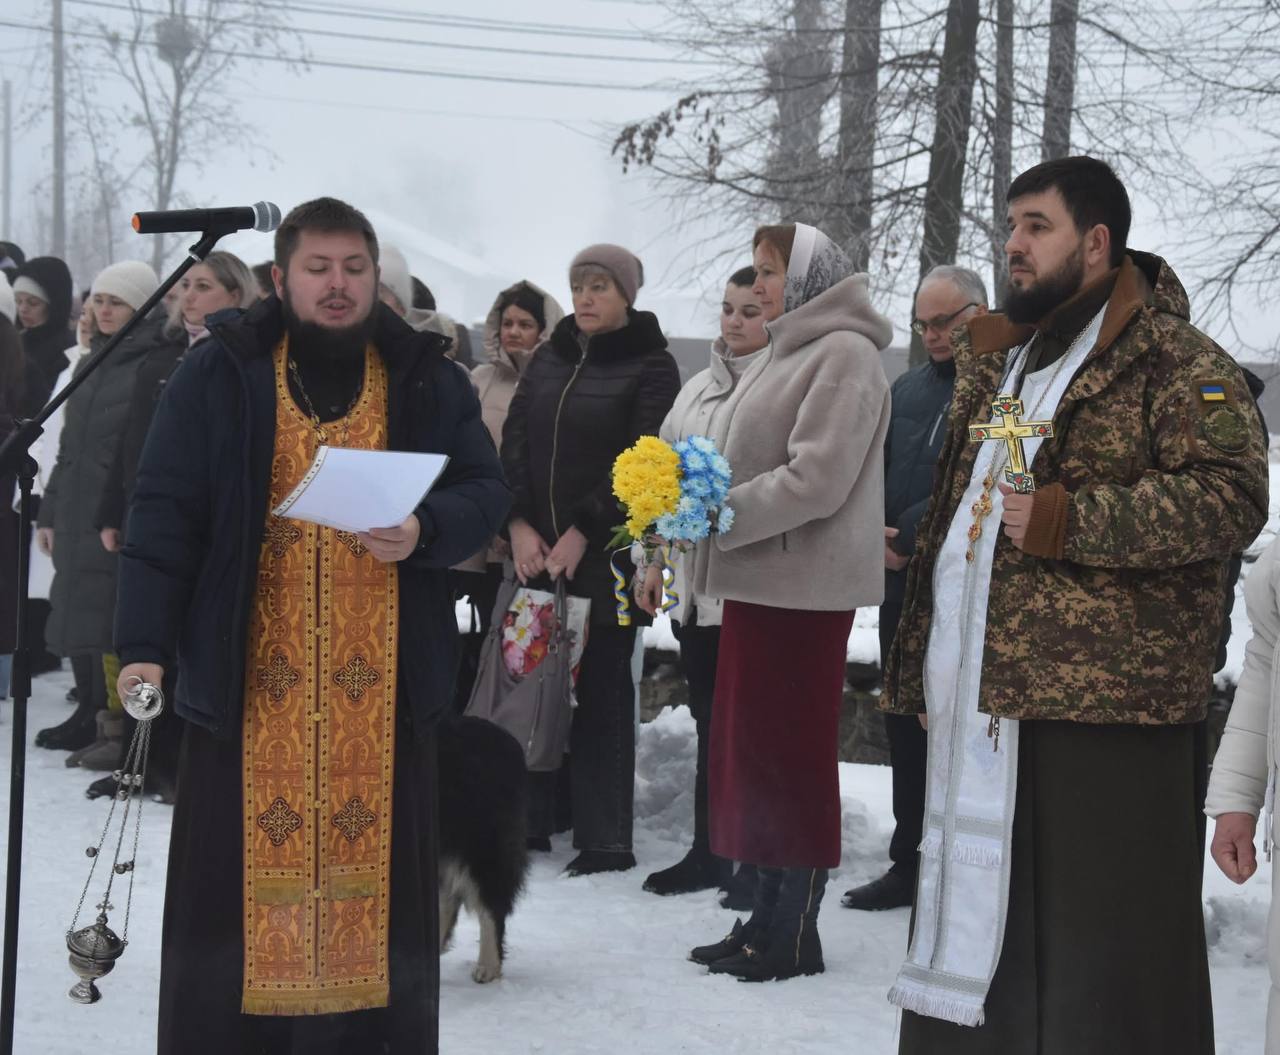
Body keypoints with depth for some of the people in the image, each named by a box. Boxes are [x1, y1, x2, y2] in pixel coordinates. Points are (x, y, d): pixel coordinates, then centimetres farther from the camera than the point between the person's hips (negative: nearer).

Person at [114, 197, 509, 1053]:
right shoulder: (220, 374, 2)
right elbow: (164, 514, -1)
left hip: (383, 685, 2)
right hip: (249, 678, -1)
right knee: (238, 874, 1)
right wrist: (145, 644, -9)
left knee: (379, 868, 6)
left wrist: (425, 533, -14)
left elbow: (487, 492, 8)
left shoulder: (427, 379, 7)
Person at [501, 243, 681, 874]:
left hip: (605, 555, -5)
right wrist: (519, 524, -6)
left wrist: (582, 532, -15)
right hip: (535, 551, 5)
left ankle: (605, 840, 3)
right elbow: (514, 442, 8)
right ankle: (528, 820, 13)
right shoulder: (548, 359, 13)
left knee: (601, 691, -2)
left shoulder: (651, 367, -2)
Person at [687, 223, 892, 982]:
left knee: (792, 749, -3)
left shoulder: (844, 355, -12)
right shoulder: (789, 352, 18)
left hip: (805, 585, -9)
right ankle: (769, 915, 18)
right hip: (762, 579, 9)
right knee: (754, 746, 10)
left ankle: (797, 932, 4)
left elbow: (816, 480, -21)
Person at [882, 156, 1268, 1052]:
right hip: (983, 705, 8)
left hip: (1100, 708, -8)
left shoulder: (1170, 361, -5)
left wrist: (1068, 520, -20)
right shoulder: (1000, 359, 21)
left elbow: (1232, 497, -16)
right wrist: (926, 662, 23)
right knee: (978, 912, 13)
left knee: (1105, 944, -6)